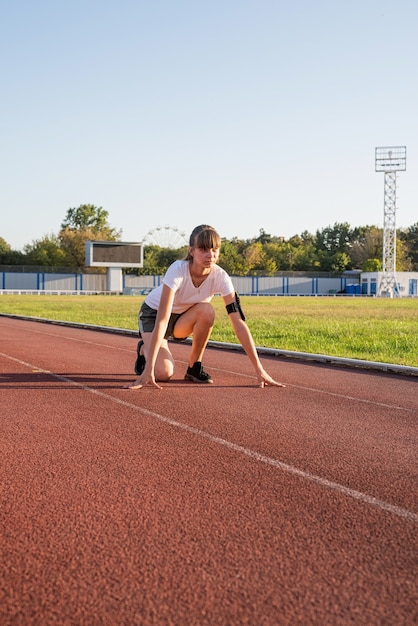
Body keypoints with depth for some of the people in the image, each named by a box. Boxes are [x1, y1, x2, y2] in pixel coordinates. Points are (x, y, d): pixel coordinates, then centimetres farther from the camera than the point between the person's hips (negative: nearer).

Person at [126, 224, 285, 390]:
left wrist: (259, 370, -33)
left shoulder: (220, 277, -25)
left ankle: (194, 367, -10)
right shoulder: (177, 270, -35)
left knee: (206, 311, -32)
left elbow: (239, 322, -28)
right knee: (162, 373, -25)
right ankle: (144, 350, 11)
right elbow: (162, 320, -41)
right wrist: (149, 370, -47)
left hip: (183, 318, 3)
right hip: (153, 312, -3)